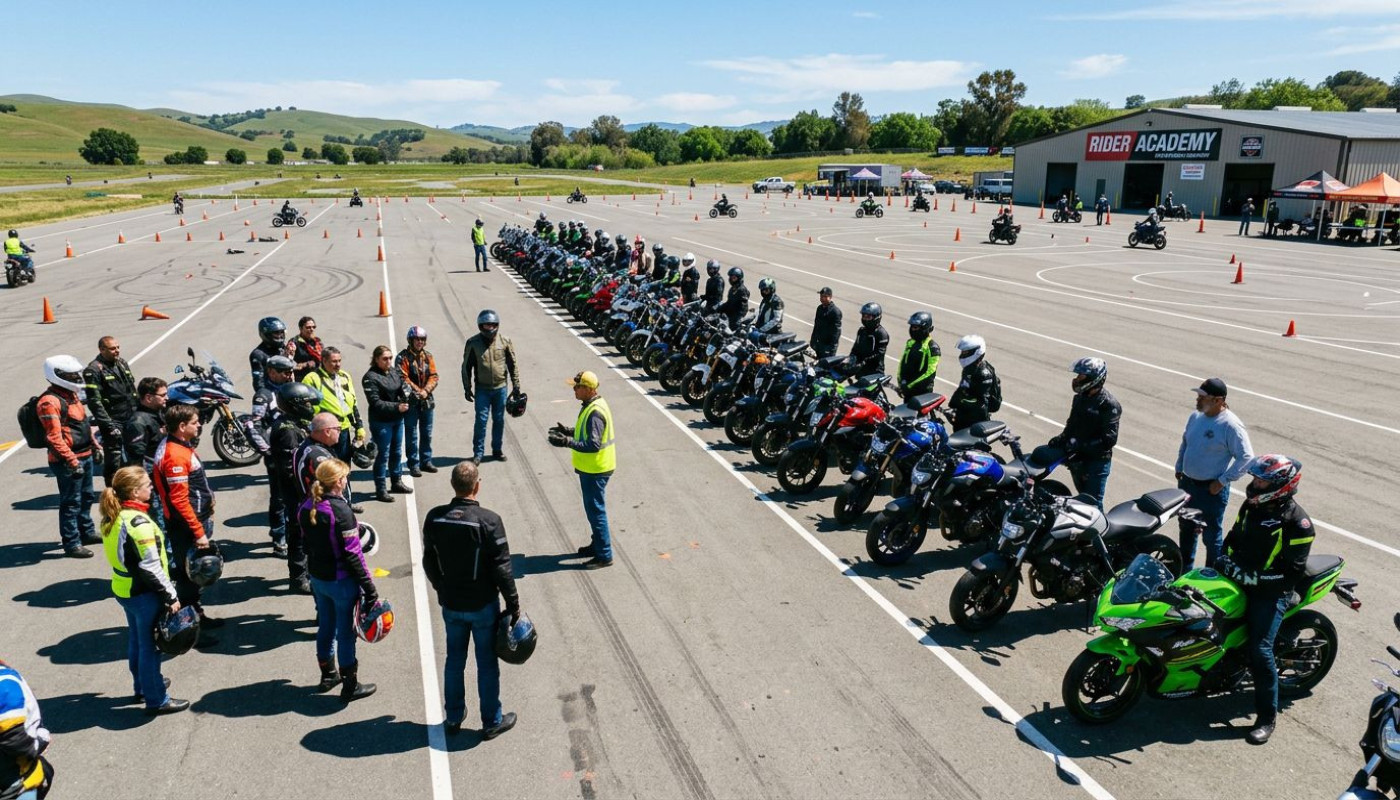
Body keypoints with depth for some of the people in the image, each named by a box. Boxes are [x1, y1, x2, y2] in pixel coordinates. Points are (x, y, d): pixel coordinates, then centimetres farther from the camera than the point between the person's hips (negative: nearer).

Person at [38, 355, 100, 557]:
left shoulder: (71, 394, 13)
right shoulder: (50, 401, -19)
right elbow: (54, 436, -23)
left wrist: (94, 445, 24)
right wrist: (71, 460, -25)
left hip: (85, 455, 10)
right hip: (68, 460, -10)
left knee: (86, 497, 22)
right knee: (71, 503, -2)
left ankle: (87, 532, 38)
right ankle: (71, 544, 6)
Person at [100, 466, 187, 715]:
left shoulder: (113, 517, 2)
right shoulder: (138, 523, -26)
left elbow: (122, 554, 10)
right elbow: (151, 567, -25)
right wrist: (171, 597, -17)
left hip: (123, 589, 9)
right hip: (144, 594, -9)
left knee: (136, 640, 23)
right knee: (150, 646, 4)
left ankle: (142, 686, 40)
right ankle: (156, 700, 15)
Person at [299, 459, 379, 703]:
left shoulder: (306, 507, 0)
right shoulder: (340, 511, -23)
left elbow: (307, 544, 10)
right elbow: (353, 553, -22)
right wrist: (369, 586, -16)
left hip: (317, 577, 7)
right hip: (342, 580, -7)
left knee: (326, 626, 22)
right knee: (346, 631, 6)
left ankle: (327, 675, 38)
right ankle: (350, 685, 18)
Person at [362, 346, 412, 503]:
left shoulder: (394, 372, 5)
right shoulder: (370, 377, -14)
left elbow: (404, 388, 11)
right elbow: (375, 403, -18)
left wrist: (405, 397, -12)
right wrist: (396, 407, -24)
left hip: (397, 419, 7)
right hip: (381, 422, -7)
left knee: (397, 452, 18)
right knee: (383, 454, -1)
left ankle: (397, 482, 34)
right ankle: (380, 489, 9)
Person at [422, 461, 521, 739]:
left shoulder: (434, 518, -8)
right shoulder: (489, 521, -22)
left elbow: (429, 562, 4)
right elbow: (502, 568, -18)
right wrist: (513, 604, -7)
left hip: (450, 604, 4)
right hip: (483, 606, -4)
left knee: (454, 660, 20)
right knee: (487, 663, 10)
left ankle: (453, 716, 34)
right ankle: (491, 722, 23)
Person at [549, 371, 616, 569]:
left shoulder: (595, 412, -25)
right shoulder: (591, 405, 7)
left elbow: (593, 445, -29)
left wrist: (567, 442, -32)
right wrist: (568, 432, 11)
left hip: (595, 470, -10)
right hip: (590, 468, 10)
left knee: (596, 511, -2)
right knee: (593, 509, 21)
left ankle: (604, 556, 6)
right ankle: (598, 544, 36)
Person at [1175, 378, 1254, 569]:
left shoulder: (1231, 425, -19)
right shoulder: (1196, 416, 3)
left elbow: (1246, 457, -20)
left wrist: (1222, 481, -18)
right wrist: (1179, 468, 14)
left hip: (1211, 489, -8)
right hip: (1187, 483, 8)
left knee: (1211, 536, 3)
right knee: (1186, 529, 21)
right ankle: (1184, 570, 38)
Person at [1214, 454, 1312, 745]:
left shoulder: (1298, 523, -16)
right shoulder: (1252, 505, 5)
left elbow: (1291, 573, -19)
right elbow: (1234, 537, 18)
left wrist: (1253, 577, -25)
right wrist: (1226, 559, 1)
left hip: (1271, 591, -7)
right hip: (1239, 578, 7)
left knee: (1260, 649, -16)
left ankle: (1268, 714, -2)